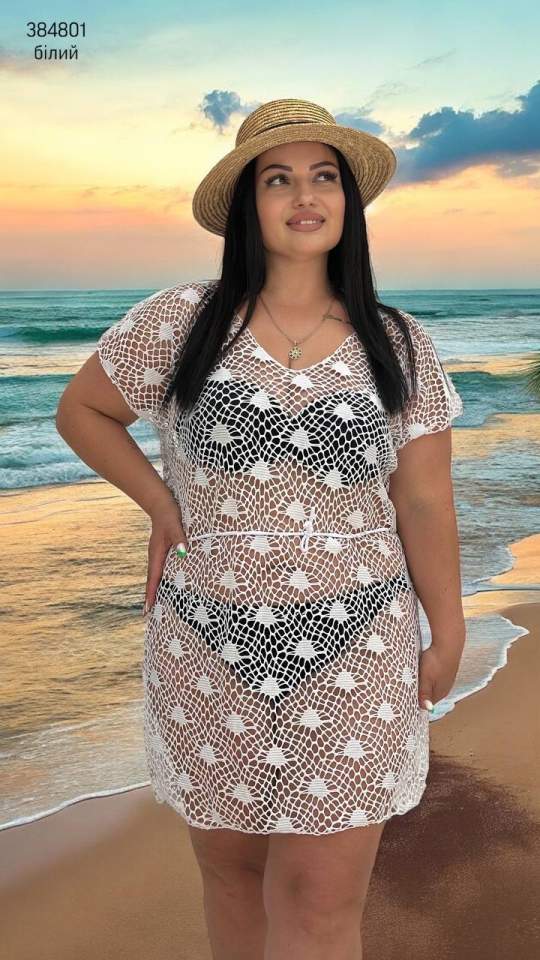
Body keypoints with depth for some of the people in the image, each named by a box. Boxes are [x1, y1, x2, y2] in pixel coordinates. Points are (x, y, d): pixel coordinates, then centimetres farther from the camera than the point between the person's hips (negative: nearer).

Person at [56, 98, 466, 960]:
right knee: (230, 864, 17)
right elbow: (81, 409, 10)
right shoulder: (180, 322, -3)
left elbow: (425, 507, 3)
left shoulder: (400, 347, 0)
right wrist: (163, 507, 1)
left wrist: (448, 637, 6)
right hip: (210, 650, 1)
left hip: (353, 659, 0)